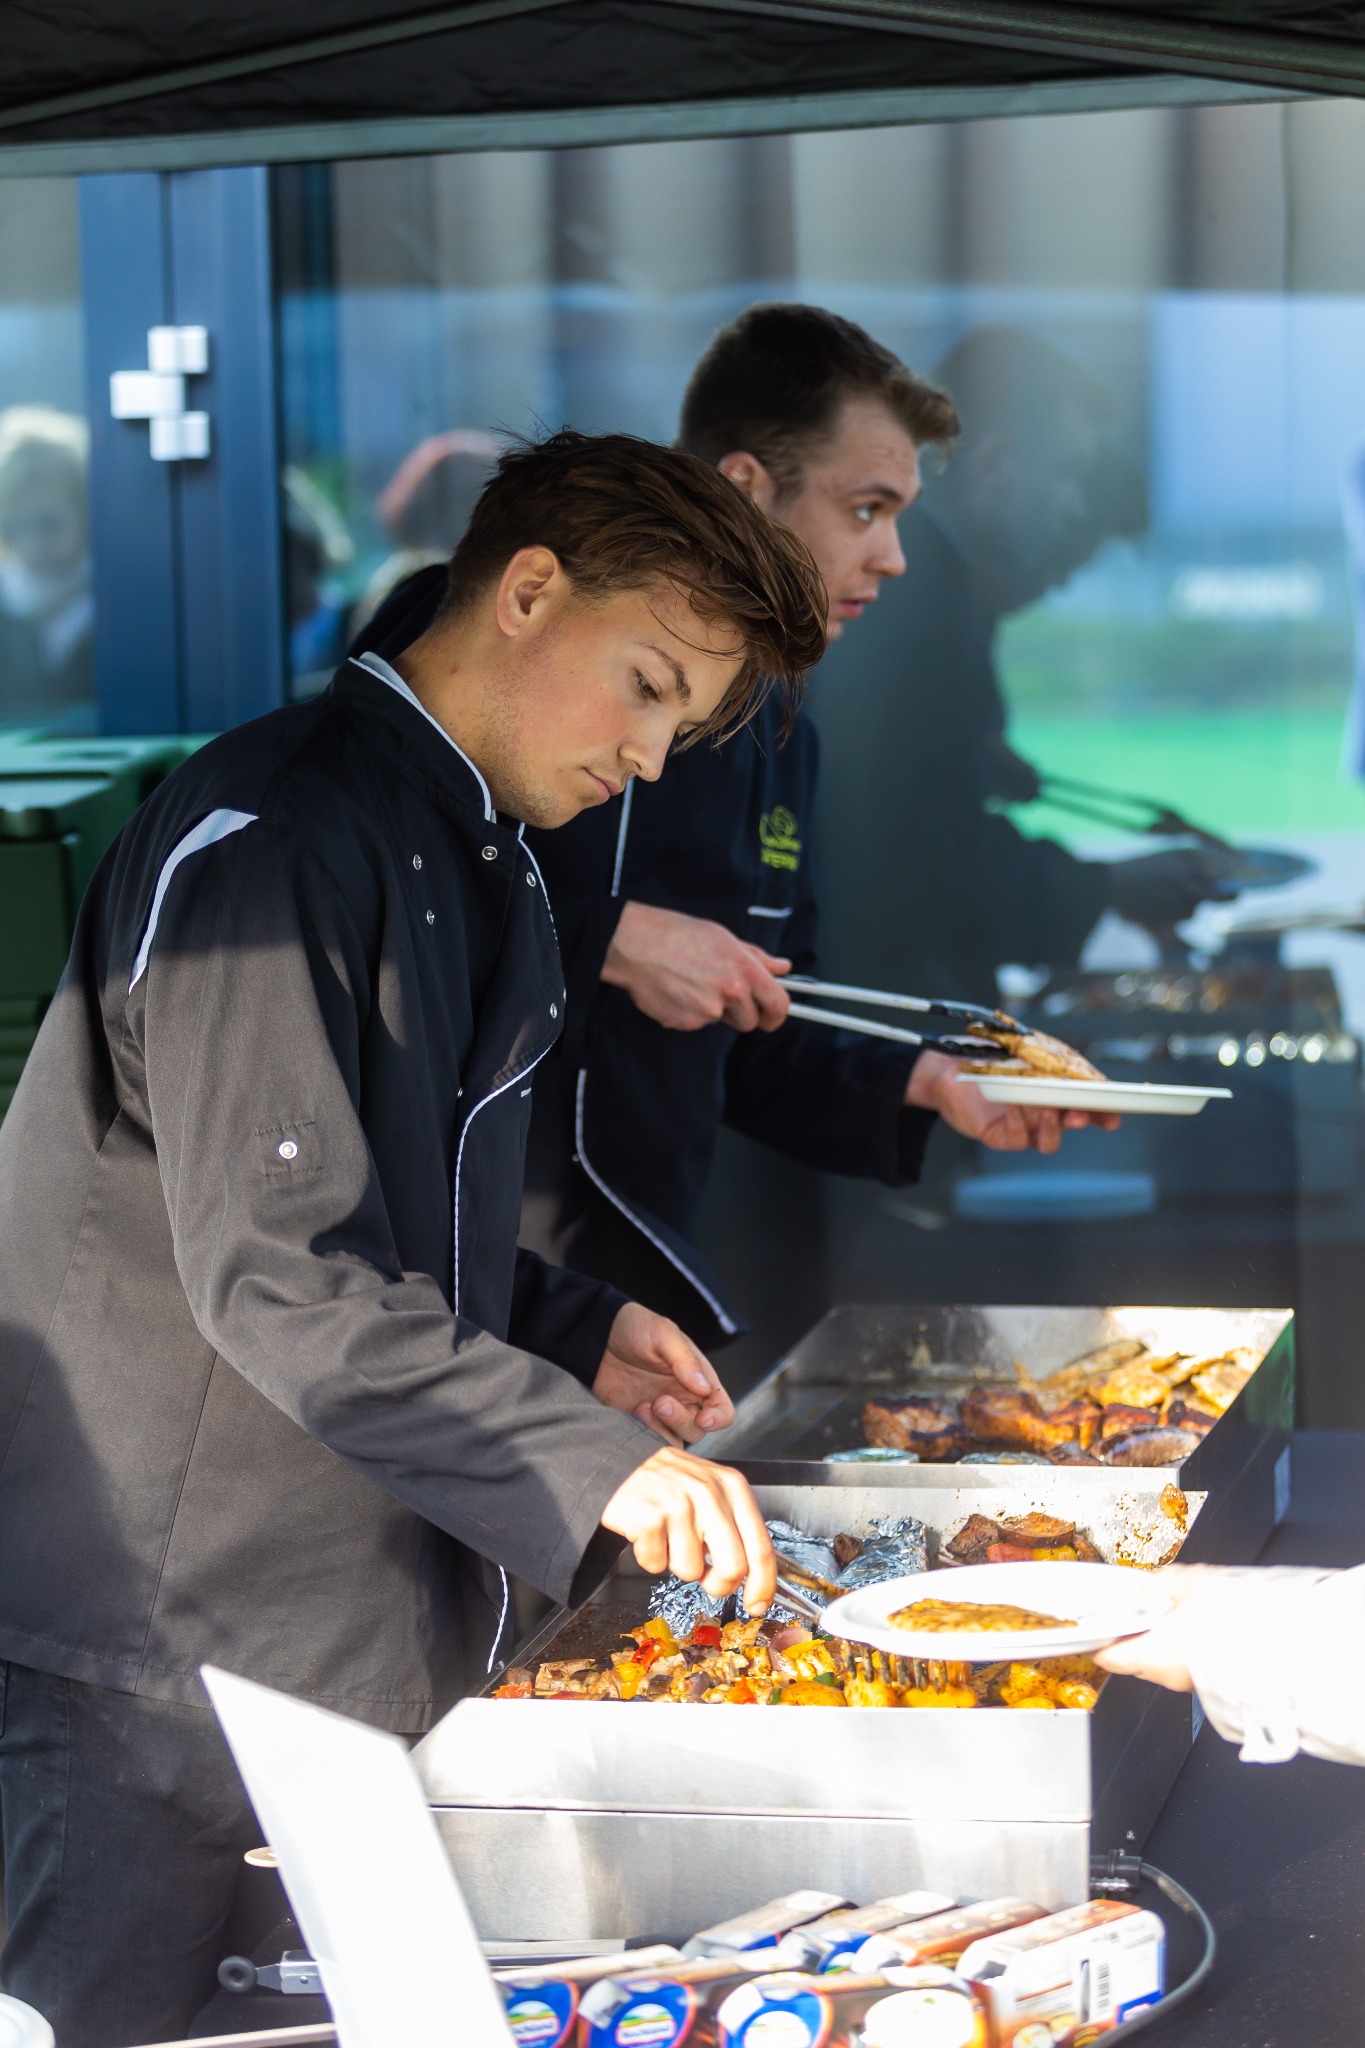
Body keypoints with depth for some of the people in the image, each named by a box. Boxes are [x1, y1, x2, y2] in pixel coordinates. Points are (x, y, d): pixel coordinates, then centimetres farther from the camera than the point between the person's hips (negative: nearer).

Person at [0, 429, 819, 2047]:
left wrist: (571, 1335, 8)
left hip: (361, 1629, 9)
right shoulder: (274, 839, -16)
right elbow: (275, 1272, -24)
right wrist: (592, 1461, -24)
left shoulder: (478, 864, 17)